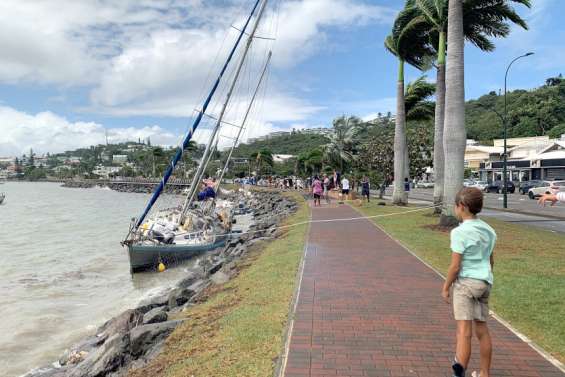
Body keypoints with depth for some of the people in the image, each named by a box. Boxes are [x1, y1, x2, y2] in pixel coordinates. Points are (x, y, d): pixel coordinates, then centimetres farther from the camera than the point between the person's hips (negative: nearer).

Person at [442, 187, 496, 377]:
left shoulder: (460, 232, -14)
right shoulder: (489, 230, 9)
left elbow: (455, 266, -14)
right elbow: (491, 260, 17)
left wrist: (446, 287, -2)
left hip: (466, 283, -7)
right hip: (485, 282, 7)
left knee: (464, 331, -9)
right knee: (482, 330, 17)